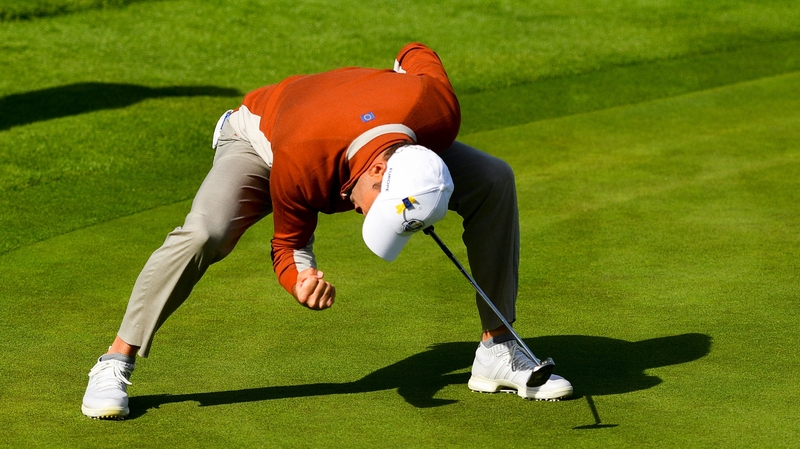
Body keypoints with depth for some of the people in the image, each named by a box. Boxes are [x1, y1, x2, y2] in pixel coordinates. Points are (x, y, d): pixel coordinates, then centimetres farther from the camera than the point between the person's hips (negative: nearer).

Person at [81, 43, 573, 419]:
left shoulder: (438, 110, -37)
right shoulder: (297, 164, -45)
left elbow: (418, 54, -12)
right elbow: (289, 243, -26)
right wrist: (303, 279, -46)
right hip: (262, 136, -4)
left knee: (494, 181, -13)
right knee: (204, 233, -34)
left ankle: (498, 350, -3)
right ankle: (116, 364, -19)